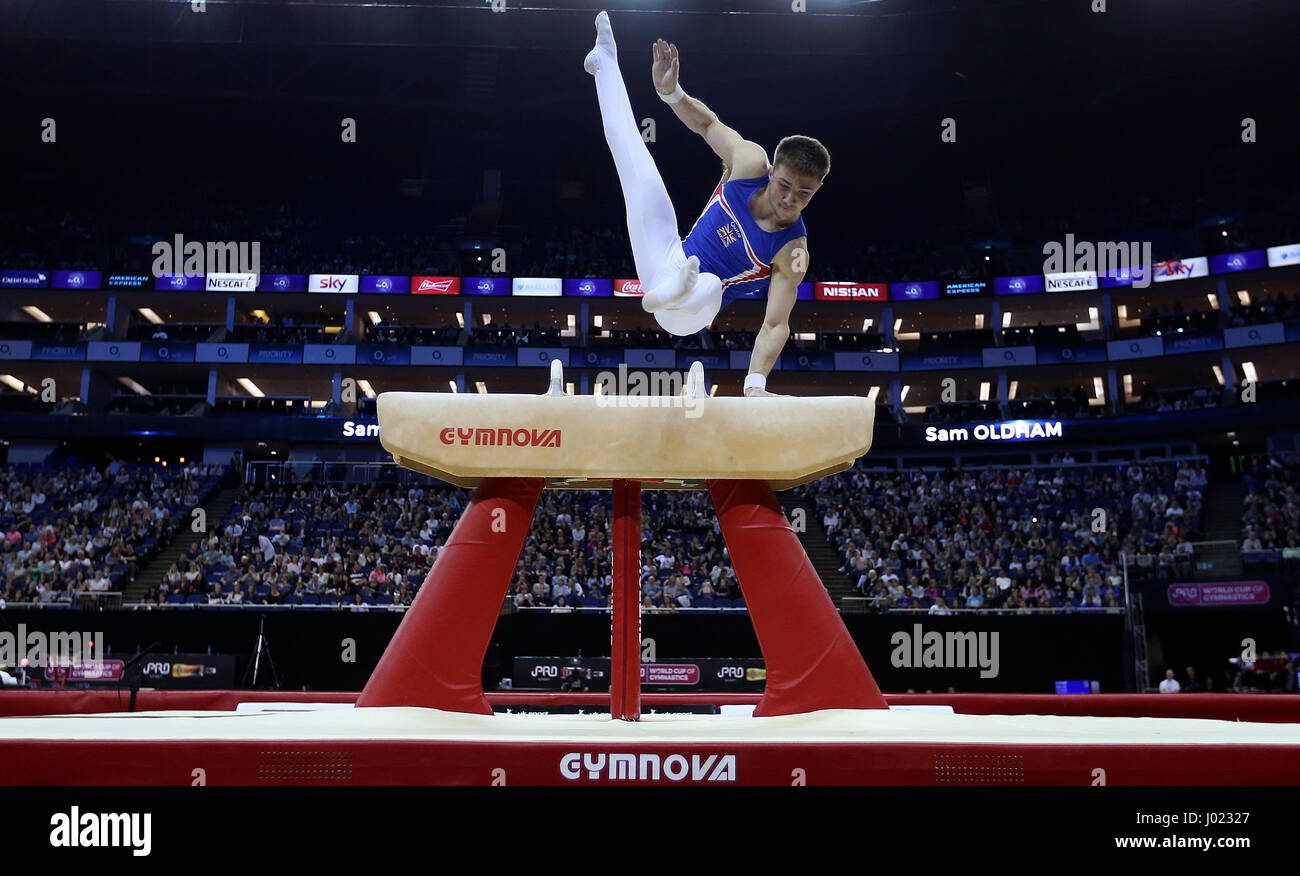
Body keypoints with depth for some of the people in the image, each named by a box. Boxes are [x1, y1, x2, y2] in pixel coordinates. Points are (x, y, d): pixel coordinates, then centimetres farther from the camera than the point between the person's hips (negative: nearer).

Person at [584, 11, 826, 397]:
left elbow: (776, 324, -27)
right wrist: (671, 91, -17)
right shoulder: (751, 162, -14)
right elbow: (709, 123, 1)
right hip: (666, 263, 5)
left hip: (685, 317, -5)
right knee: (642, 175, 11)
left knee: (708, 287, -41)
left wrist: (755, 383, -41)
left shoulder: (792, 251, -24)